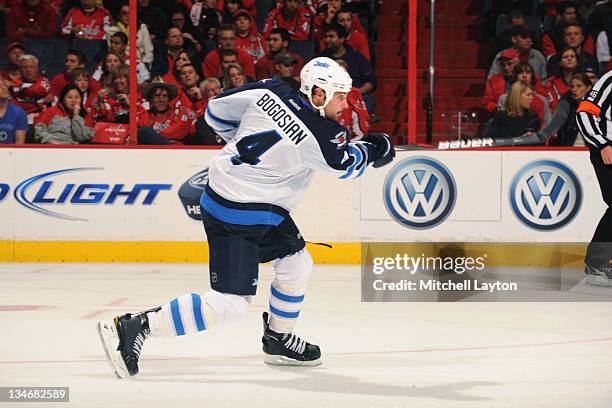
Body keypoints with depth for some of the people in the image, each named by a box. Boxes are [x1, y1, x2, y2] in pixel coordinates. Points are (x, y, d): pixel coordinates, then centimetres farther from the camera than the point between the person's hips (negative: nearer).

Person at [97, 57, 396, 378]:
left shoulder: (270, 92, -3)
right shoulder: (316, 136, -22)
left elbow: (217, 111, 8)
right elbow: (346, 164, -3)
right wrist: (373, 149, 16)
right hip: (235, 216, -10)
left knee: (296, 263, 20)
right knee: (231, 303, -11)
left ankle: (279, 340, 36)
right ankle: (134, 327, -12)